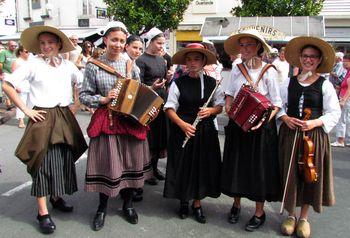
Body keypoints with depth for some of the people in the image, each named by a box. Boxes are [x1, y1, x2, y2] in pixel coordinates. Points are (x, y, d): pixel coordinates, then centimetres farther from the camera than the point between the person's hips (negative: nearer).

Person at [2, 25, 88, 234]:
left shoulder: (67, 65, 7)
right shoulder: (33, 64, -4)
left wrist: (76, 106, 9)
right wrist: (26, 110, -8)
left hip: (65, 118, 4)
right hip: (43, 118, -4)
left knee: (65, 159, 11)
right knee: (43, 162, -1)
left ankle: (57, 197, 33)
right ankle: (43, 213, 8)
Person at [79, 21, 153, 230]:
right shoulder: (93, 66, -1)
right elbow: (84, 95, 0)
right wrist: (103, 99, -16)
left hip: (130, 120, 2)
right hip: (105, 121, -2)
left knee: (130, 161, 9)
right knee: (106, 163, 3)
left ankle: (128, 203, 30)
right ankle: (103, 207, 25)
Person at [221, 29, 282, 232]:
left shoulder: (268, 71, -8)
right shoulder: (237, 69, 4)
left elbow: (277, 104, -9)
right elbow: (230, 93, 16)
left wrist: (262, 121, -23)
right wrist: (228, 106, -4)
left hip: (261, 128, -4)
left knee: (259, 167, 5)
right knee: (236, 164, 12)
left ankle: (259, 213, 23)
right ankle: (236, 204, 34)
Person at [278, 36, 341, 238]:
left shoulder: (325, 85, -1)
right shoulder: (289, 83, 6)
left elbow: (334, 113, -2)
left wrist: (316, 122, -17)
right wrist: (285, 118, -9)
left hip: (315, 136, -1)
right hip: (290, 134, 2)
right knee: (290, 174, 6)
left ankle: (304, 217, 26)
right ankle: (291, 215, 26)